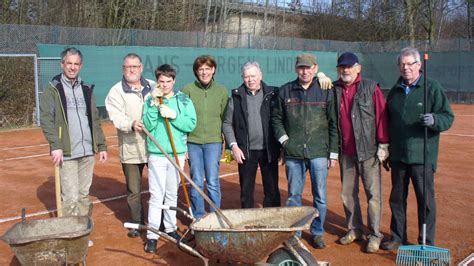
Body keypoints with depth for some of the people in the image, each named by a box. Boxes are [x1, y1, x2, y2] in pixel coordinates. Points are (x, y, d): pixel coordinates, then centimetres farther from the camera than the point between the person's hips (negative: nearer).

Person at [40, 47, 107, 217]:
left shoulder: (87, 89, 14)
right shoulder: (53, 89, 0)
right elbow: (46, 120, -8)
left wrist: (102, 146, 12)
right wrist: (55, 145, -20)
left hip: (88, 152, 5)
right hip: (66, 153, -5)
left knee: (84, 195, 11)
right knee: (71, 197, -8)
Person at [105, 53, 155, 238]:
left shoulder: (153, 87, 9)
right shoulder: (116, 91, -1)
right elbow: (117, 117, -13)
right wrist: (131, 124, -33)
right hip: (131, 148, -2)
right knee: (133, 190, 7)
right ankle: (136, 222, 23)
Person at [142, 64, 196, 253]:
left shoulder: (184, 100, 3)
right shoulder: (150, 101, 2)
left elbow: (191, 124, -6)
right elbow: (148, 126, -9)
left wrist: (173, 115, -16)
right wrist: (154, 104, -16)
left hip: (177, 153, 1)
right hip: (156, 154, -1)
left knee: (172, 194, 13)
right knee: (156, 195, -3)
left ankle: (170, 227, 28)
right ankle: (152, 235, 4)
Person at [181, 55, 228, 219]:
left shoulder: (221, 91, 4)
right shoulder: (188, 90, 0)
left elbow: (226, 119, 7)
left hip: (213, 142, 0)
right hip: (192, 142, 0)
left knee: (213, 183, 1)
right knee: (196, 182, 7)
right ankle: (197, 217, 21)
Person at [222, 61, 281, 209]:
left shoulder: (272, 94, 1)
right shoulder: (236, 96, 4)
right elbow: (227, 123, 4)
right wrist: (233, 146, -4)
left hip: (268, 150, -1)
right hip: (245, 151, 1)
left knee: (272, 190, 5)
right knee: (246, 191, 10)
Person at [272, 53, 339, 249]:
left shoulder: (325, 91, 2)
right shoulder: (285, 91, 6)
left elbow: (333, 124, 2)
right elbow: (276, 118, 15)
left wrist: (333, 152, 0)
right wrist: (283, 138, 1)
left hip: (318, 152, -1)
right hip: (293, 153, 2)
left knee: (320, 196, 5)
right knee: (293, 195, 9)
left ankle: (317, 232, 21)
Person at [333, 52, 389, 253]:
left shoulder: (371, 88, -2)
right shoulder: (333, 90, 8)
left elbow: (381, 116, -5)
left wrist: (383, 145, -8)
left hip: (368, 151, -4)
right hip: (346, 152, 4)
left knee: (373, 194, -1)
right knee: (347, 193, 11)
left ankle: (375, 235, 9)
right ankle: (354, 230, 26)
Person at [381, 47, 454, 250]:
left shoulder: (432, 88, -4)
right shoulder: (395, 91, 13)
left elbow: (448, 117, -6)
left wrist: (434, 120, -29)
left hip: (422, 156, -5)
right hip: (397, 155, 5)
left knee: (425, 200, 3)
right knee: (397, 198, 13)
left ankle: (427, 243, 17)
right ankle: (397, 237, 28)